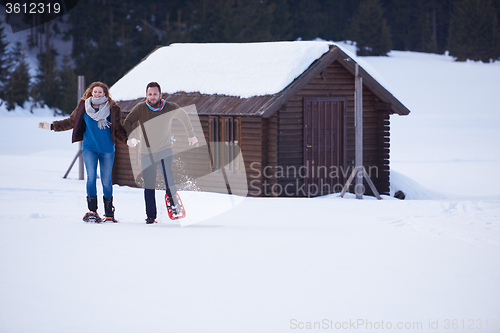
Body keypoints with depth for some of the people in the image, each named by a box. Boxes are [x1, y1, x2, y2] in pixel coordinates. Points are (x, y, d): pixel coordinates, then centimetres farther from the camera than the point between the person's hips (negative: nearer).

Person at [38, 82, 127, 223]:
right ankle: (92, 211, -6)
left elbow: (118, 130, 4)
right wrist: (50, 126, 10)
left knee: (106, 180, 2)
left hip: (107, 150, -1)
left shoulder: (112, 109, 0)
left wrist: (128, 140, -14)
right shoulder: (83, 107, 4)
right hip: (89, 148, 1)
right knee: (91, 176, -14)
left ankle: (109, 212, 16)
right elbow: (70, 122, 14)